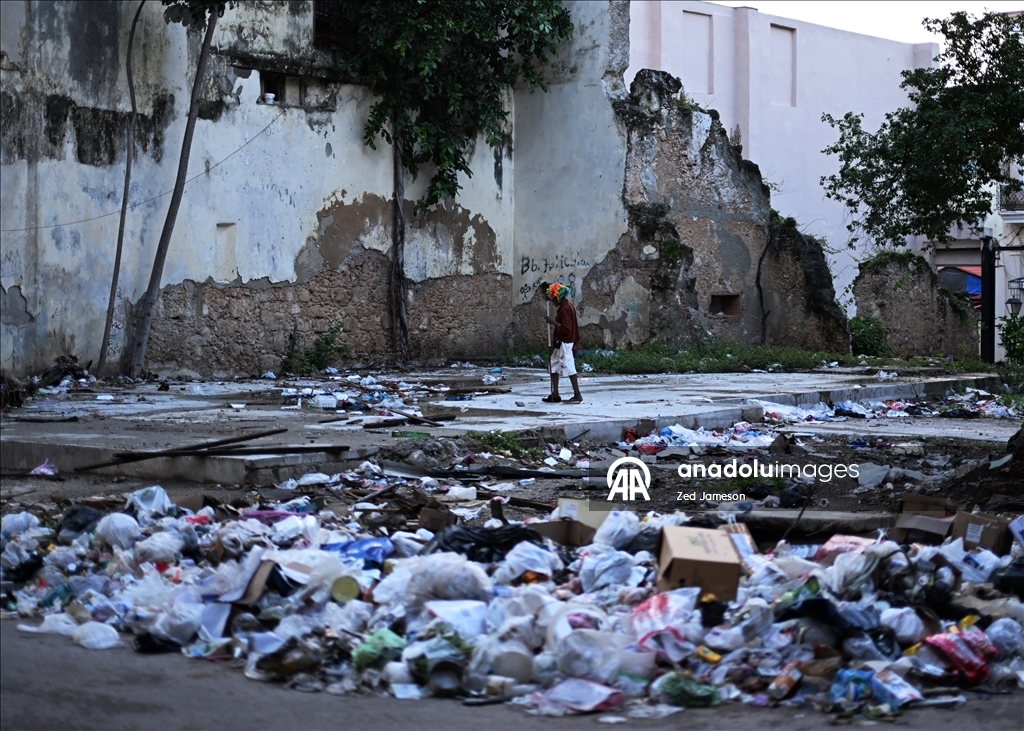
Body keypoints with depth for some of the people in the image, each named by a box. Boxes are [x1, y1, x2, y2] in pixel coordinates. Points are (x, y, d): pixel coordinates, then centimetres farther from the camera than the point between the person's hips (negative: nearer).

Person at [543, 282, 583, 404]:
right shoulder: (569, 306, 12)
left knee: (569, 368, -5)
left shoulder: (564, 309, -19)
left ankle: (577, 395, -1)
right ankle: (555, 395, 16)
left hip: (564, 343, -11)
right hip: (562, 343, 11)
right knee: (554, 366, 13)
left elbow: (566, 329, -24)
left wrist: (553, 322, -21)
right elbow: (575, 326, 18)